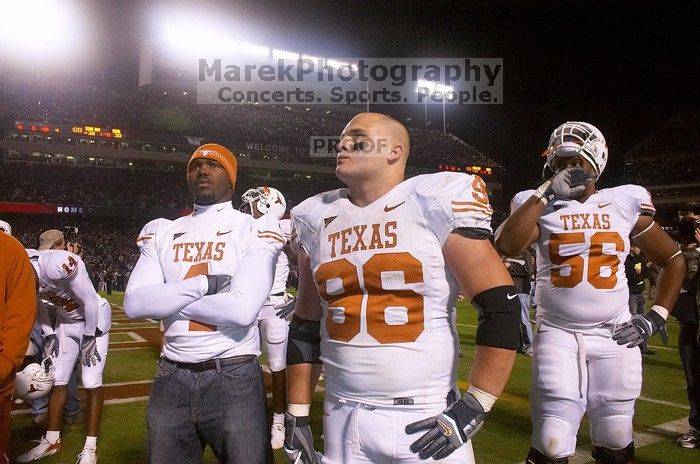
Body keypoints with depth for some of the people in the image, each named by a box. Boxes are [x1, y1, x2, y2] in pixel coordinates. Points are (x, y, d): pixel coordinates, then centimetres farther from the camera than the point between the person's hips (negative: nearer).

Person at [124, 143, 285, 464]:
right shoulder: (163, 233, 9)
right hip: (171, 378, 4)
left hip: (234, 377, -4)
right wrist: (204, 284, -14)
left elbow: (242, 309, -19)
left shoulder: (253, 230, -5)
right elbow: (134, 303, -5)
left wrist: (169, 299, -8)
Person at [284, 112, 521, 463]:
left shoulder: (436, 204, -9)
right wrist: (296, 415, 10)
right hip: (343, 419, 5)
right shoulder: (318, 219, 6)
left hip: (428, 420, -4)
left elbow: (501, 307, -10)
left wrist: (474, 406, -11)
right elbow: (306, 327, 11)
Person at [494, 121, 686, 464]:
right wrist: (548, 192, -19)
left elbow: (673, 259, 13)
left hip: (614, 336, 2)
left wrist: (655, 317, 3)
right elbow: (504, 245, -23)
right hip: (558, 335, -2)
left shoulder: (624, 204, 3)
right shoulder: (542, 206, -2)